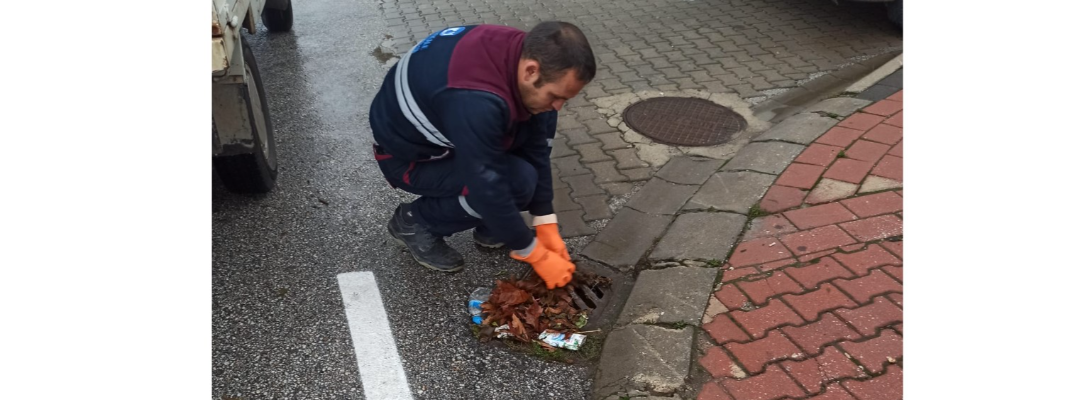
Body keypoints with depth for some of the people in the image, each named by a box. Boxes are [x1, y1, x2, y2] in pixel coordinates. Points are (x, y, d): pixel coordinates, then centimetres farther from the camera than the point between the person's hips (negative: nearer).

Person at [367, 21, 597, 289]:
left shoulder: (518, 55, -15)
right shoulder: (475, 103, -40)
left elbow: (535, 148, -6)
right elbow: (488, 189, -32)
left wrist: (546, 227, -4)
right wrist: (536, 255, -19)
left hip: (440, 125, 8)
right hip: (406, 154, -8)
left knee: (539, 128, -6)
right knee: (517, 181, -23)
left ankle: (489, 226, 7)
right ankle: (416, 222, -2)